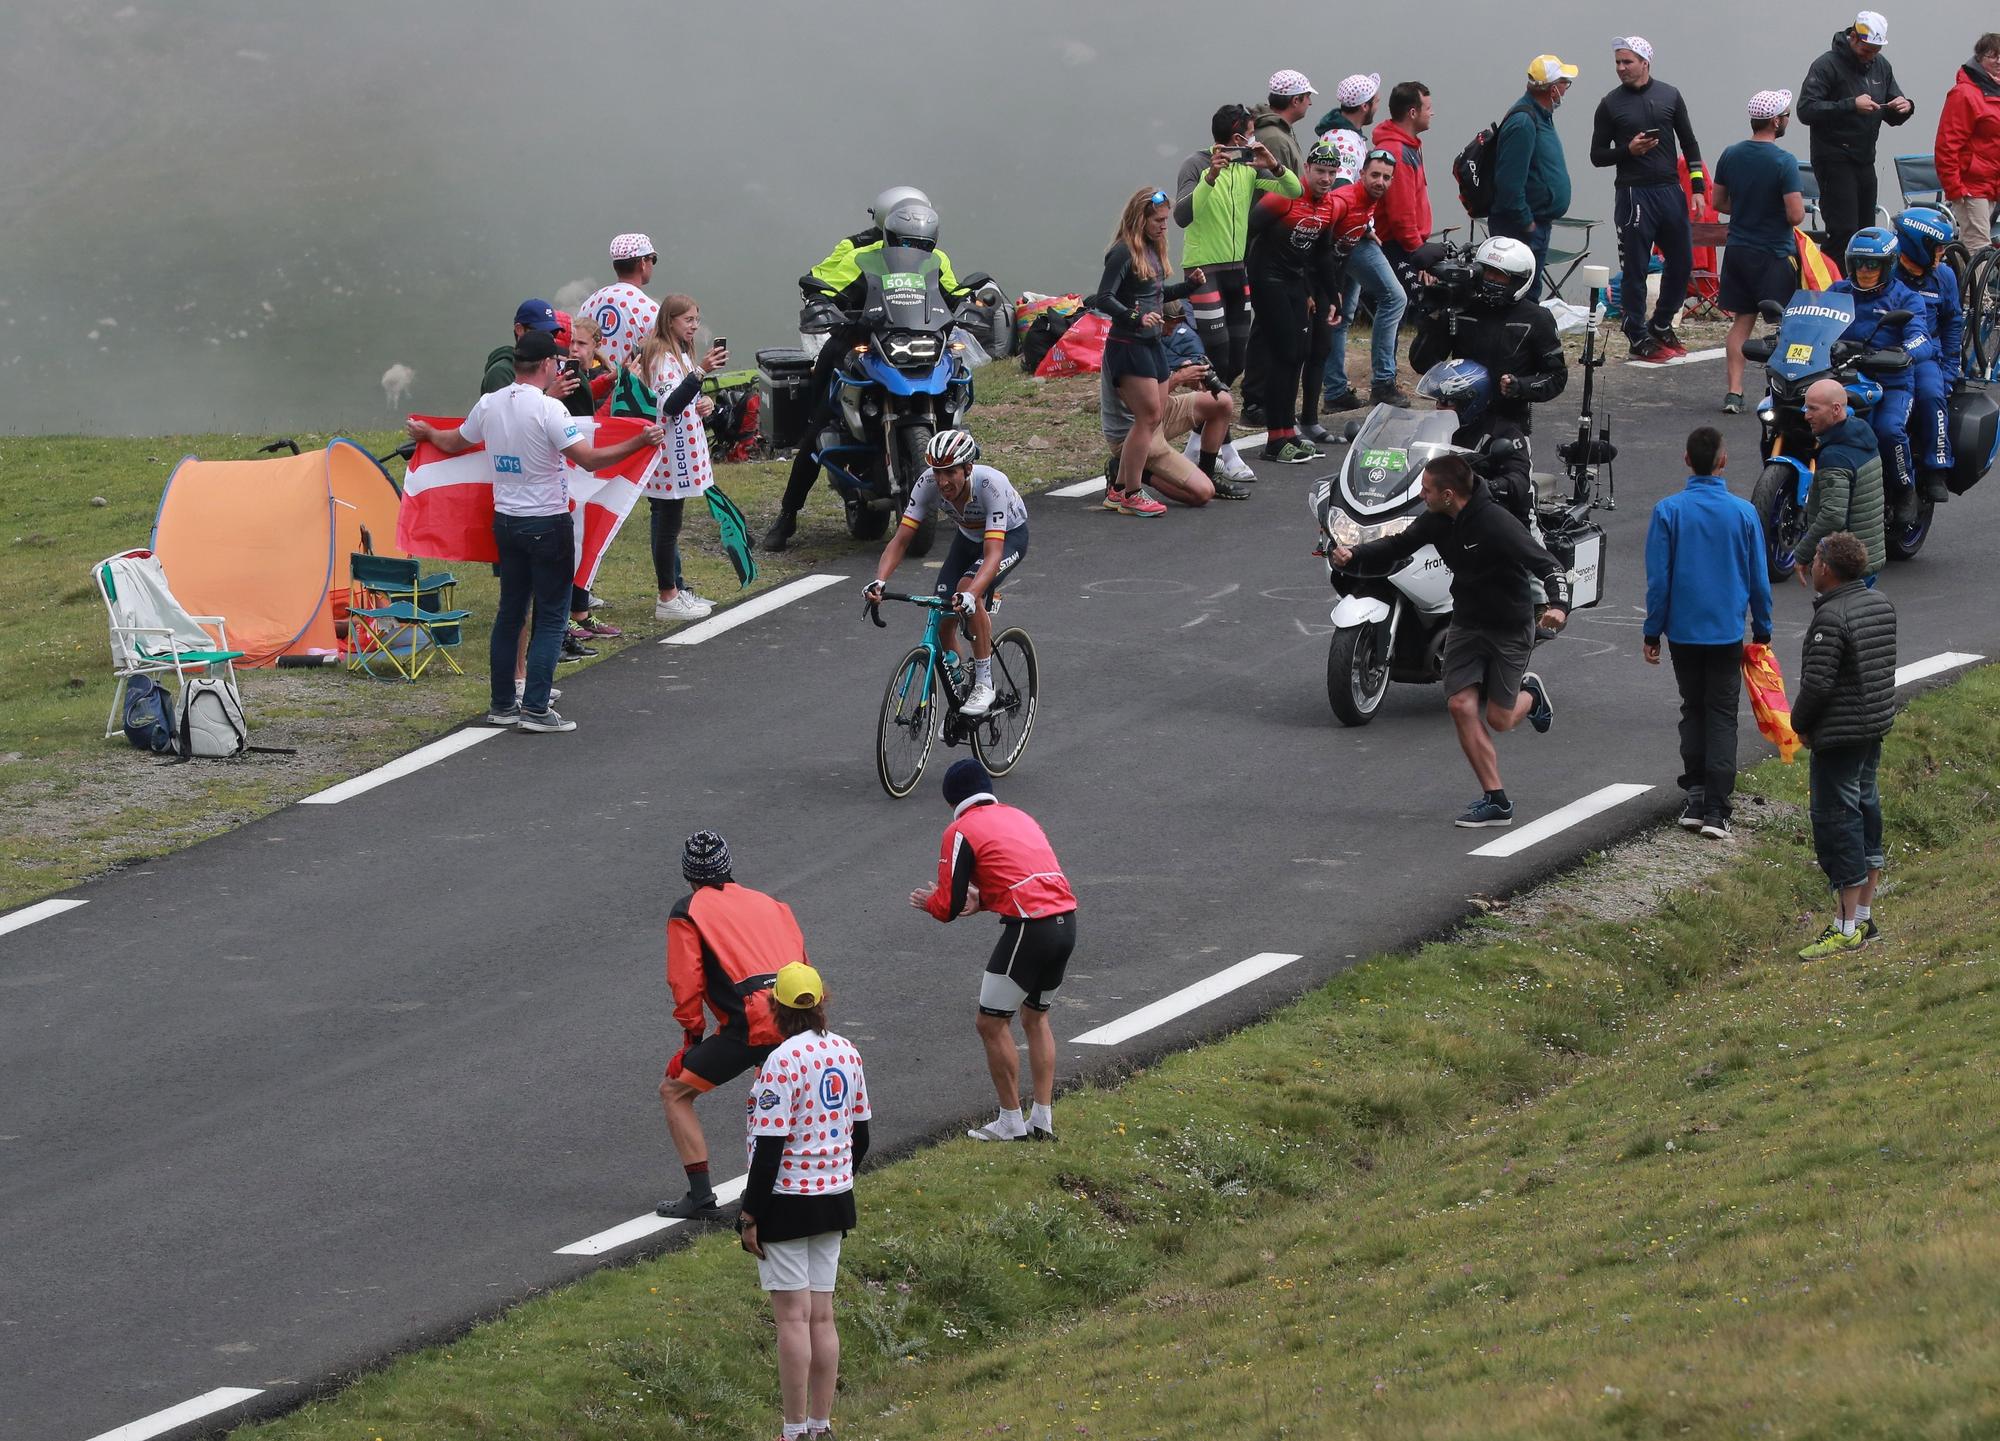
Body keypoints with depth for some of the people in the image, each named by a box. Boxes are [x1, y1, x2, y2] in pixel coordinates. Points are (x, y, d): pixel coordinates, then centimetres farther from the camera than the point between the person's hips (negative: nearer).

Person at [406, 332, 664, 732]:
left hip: (505, 521, 6)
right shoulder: (548, 409, -18)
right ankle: (535, 708, -5)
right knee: (550, 616, 0)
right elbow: (589, 459, -22)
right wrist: (639, 443, -17)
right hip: (547, 524, -6)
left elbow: (453, 443, 20)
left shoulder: (488, 405, 2)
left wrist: (425, 433, 42)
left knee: (510, 611, 15)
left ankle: (502, 704, 20)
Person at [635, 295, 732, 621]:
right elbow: (670, 405, -29)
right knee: (668, 525, -4)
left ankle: (676, 590, 23)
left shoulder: (680, 353, 15)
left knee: (668, 524, 16)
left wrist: (704, 404, 4)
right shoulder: (662, 357, -17)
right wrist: (701, 372, -35)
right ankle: (668, 599, 1)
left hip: (683, 453, 10)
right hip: (669, 455, -10)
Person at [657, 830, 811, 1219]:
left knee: (674, 1092, 9)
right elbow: (804, 966, 24)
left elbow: (685, 981, 1)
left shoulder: (688, 911, 8)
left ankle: (701, 1197, -1)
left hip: (750, 1024, -6)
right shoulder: (770, 904, 24)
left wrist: (693, 1032, 12)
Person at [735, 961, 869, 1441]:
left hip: (787, 1203, -7)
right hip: (834, 1199, 7)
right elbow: (860, 1132, 13)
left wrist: (751, 1215, -13)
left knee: (793, 1317, -3)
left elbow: (770, 1147, -18)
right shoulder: (846, 1053, 4)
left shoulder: (782, 1062, -18)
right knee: (822, 1315, 12)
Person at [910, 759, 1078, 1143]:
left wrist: (930, 901, 17)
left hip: (1030, 930, -8)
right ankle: (1043, 1119, 22)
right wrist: (982, 900, 27)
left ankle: (1011, 1122, 9)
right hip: (1066, 921, 8)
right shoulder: (1020, 817, 20)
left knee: (992, 1024, 5)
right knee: (1036, 1018, 23)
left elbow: (948, 907, -4)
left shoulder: (960, 832, -2)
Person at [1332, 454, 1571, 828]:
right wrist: (1355, 555, -8)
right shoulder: (1437, 521, -5)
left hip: (1510, 628, -6)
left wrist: (1559, 605, -43)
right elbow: (1400, 545, 8)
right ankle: (1495, 801, -3)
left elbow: (1548, 566, -25)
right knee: (1462, 706, -9)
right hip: (1466, 624, 6)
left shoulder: (1498, 526, -25)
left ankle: (1530, 693, 38)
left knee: (1498, 719, 0)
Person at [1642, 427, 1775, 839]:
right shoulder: (1743, 512, -7)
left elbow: (1658, 579, -6)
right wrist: (1762, 630, 14)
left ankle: (1695, 799, 11)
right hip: (1728, 631, 0)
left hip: (1683, 632, 0)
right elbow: (1758, 578, 1)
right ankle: (1716, 810, -4)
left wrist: (1652, 633, 4)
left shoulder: (1668, 512, -9)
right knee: (1722, 716, 3)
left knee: (1693, 710, 15)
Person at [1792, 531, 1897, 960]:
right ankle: (1865, 916, 25)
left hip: (1840, 734, -9)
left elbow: (1817, 683, -23)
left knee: (1836, 821, -4)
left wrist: (1800, 723, -4)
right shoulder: (1880, 604, 6)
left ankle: (1847, 928, -3)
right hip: (1877, 725, 9)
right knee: (1865, 809, 17)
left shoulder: (1831, 618, -21)